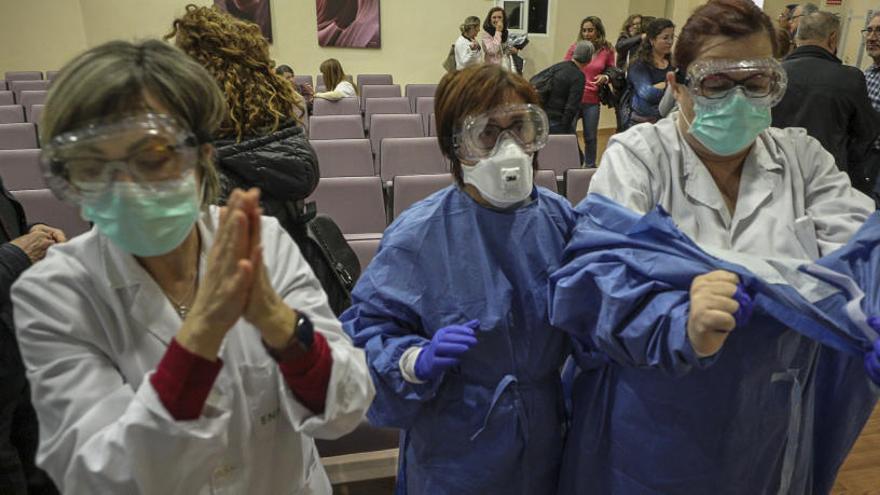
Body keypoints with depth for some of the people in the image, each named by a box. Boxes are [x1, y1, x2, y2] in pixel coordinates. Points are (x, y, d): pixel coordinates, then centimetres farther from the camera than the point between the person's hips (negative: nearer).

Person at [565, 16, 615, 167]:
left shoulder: (607, 50, 0)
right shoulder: (575, 47, -1)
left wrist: (605, 77, -10)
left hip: (592, 100, 1)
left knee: (591, 137, 11)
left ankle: (590, 167, 30)